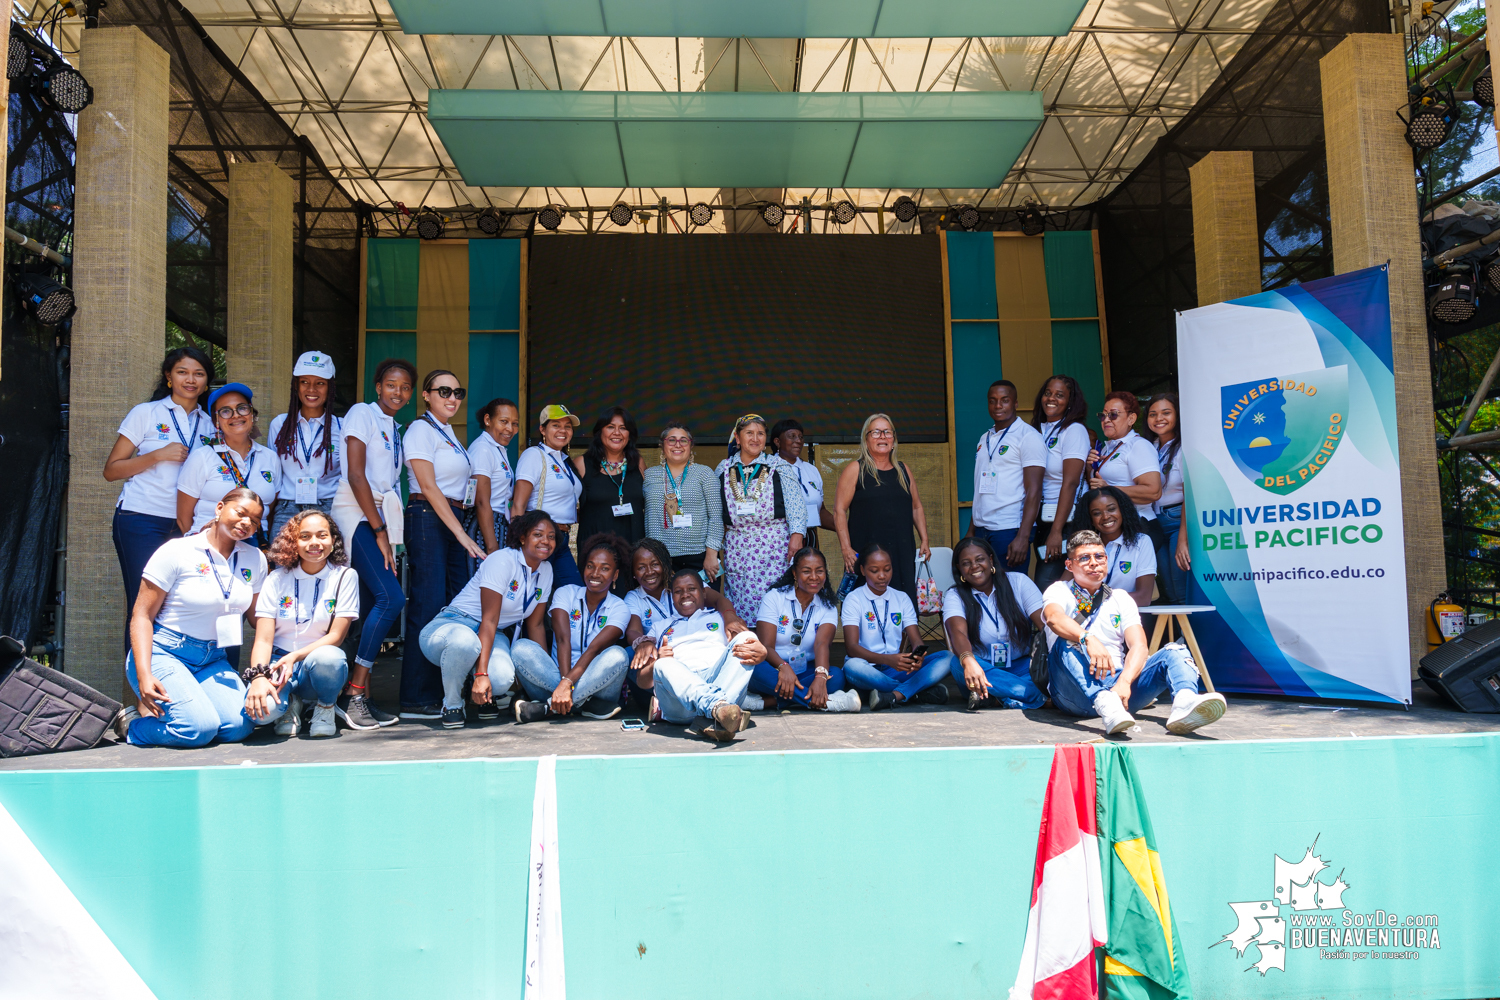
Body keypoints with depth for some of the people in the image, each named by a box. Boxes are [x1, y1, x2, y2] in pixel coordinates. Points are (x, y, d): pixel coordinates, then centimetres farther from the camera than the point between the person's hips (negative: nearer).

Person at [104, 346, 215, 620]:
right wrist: (159, 455, -12)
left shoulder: (209, 424, 14)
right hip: (141, 519, -3)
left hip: (186, 525, 3)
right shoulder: (145, 413, 4)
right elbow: (111, 471, 0)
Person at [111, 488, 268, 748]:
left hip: (213, 660, 5)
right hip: (165, 652, -5)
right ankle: (131, 726, 5)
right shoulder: (177, 551, -8)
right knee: (200, 728, -25)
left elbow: (259, 618, 13)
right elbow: (142, 614, -9)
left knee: (239, 727, -19)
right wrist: (144, 675, -20)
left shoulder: (255, 560, 6)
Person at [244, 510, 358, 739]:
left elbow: (336, 636, -7)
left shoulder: (345, 576, -2)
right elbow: (263, 640, -5)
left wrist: (295, 657, -23)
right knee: (261, 708, -33)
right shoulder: (277, 579, 2)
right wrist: (258, 676, -25)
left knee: (325, 658, -39)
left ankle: (325, 707, -4)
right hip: (278, 661, 1)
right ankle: (290, 705, 6)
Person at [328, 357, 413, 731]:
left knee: (373, 608, 2)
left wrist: (385, 531, 7)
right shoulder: (362, 413, -2)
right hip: (356, 515, -8)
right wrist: (379, 530, -12)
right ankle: (353, 693, -14)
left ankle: (360, 695, 6)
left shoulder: (394, 428, 21)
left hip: (381, 519, 8)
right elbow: (355, 475, -11)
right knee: (391, 597, -20)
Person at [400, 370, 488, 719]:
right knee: (428, 605, -10)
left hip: (455, 522, 9)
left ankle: (449, 693, 10)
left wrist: (464, 532, 12)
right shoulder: (421, 429, -5)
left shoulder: (449, 434, 21)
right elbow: (428, 487, -13)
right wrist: (462, 534, -17)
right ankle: (417, 699, -7)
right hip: (428, 520, -9)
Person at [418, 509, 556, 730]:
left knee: (503, 678, -32)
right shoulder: (502, 560, -18)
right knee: (464, 641, -44)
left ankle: (484, 697, 8)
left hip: (493, 636, 5)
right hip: (454, 625, -5)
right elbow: (489, 620, -23)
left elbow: (535, 625, 10)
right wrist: (481, 674, -30)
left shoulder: (546, 570, 5)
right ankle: (451, 704, -13)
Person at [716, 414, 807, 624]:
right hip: (736, 546, 2)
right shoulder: (723, 469, 14)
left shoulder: (778, 467, 6)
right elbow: (713, 509, 21)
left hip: (774, 543, -2)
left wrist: (797, 534, -12)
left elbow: (795, 504, 0)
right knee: (740, 599, -2)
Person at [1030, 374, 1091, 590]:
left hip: (1065, 520, -6)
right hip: (1041, 520, 6)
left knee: (1046, 586, -13)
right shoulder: (1038, 430, 14)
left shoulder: (1074, 430, -5)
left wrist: (1056, 531, -19)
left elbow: (1070, 483, -13)